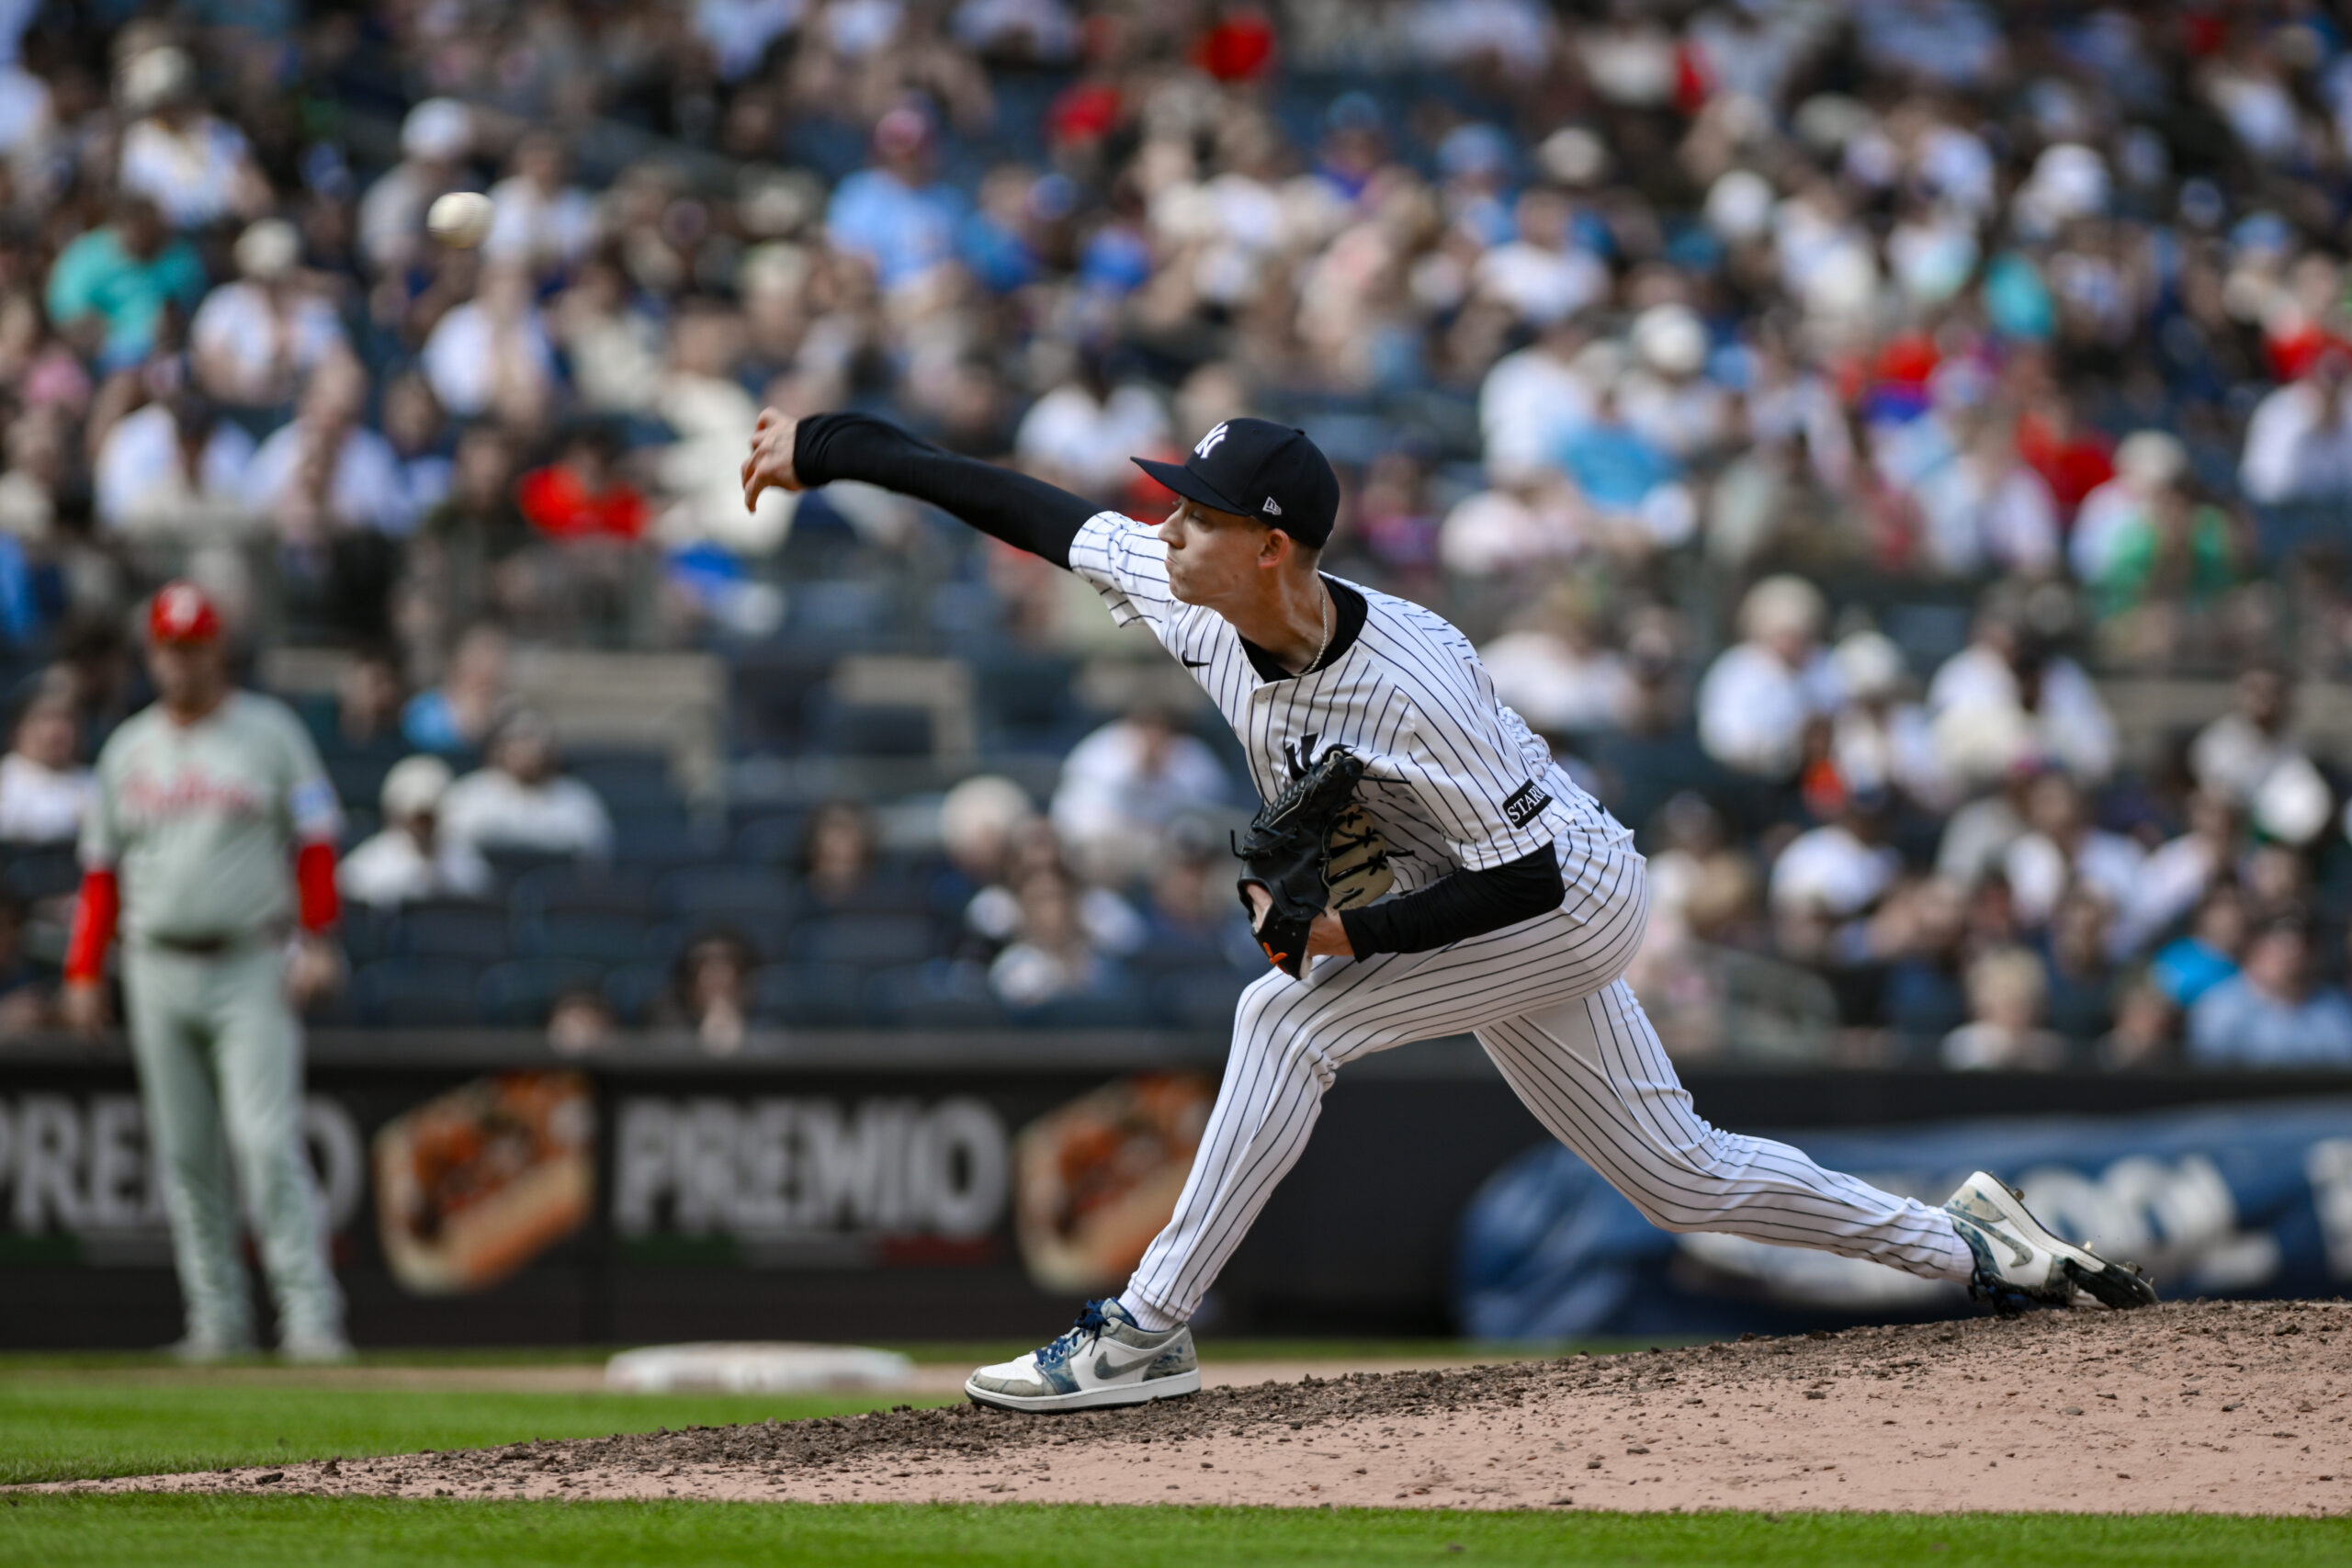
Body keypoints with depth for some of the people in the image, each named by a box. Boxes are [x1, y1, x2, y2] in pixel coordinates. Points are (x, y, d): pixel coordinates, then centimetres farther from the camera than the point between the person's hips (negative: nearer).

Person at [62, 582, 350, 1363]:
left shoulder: (269, 732, 2)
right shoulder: (128, 749, 12)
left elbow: (315, 842, -1)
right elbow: (101, 868, 14)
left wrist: (316, 941, -12)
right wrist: (84, 971, 7)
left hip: (251, 968, -4)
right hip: (158, 970, 4)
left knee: (268, 1144, -13)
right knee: (185, 1155, 3)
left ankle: (309, 1315, -13)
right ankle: (217, 1319, 9)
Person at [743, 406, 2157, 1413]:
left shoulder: (1407, 683, -35)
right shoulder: (1183, 591, -14)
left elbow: (1532, 874, -29)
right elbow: (1024, 506, -6)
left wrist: (1359, 933, -32)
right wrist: (826, 445, -6)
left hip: (1574, 900, -9)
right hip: (1484, 914, 9)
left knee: (1287, 1017, -23)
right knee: (1682, 1176, 14)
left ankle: (1148, 1334, -19)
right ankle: (1974, 1249, 26)